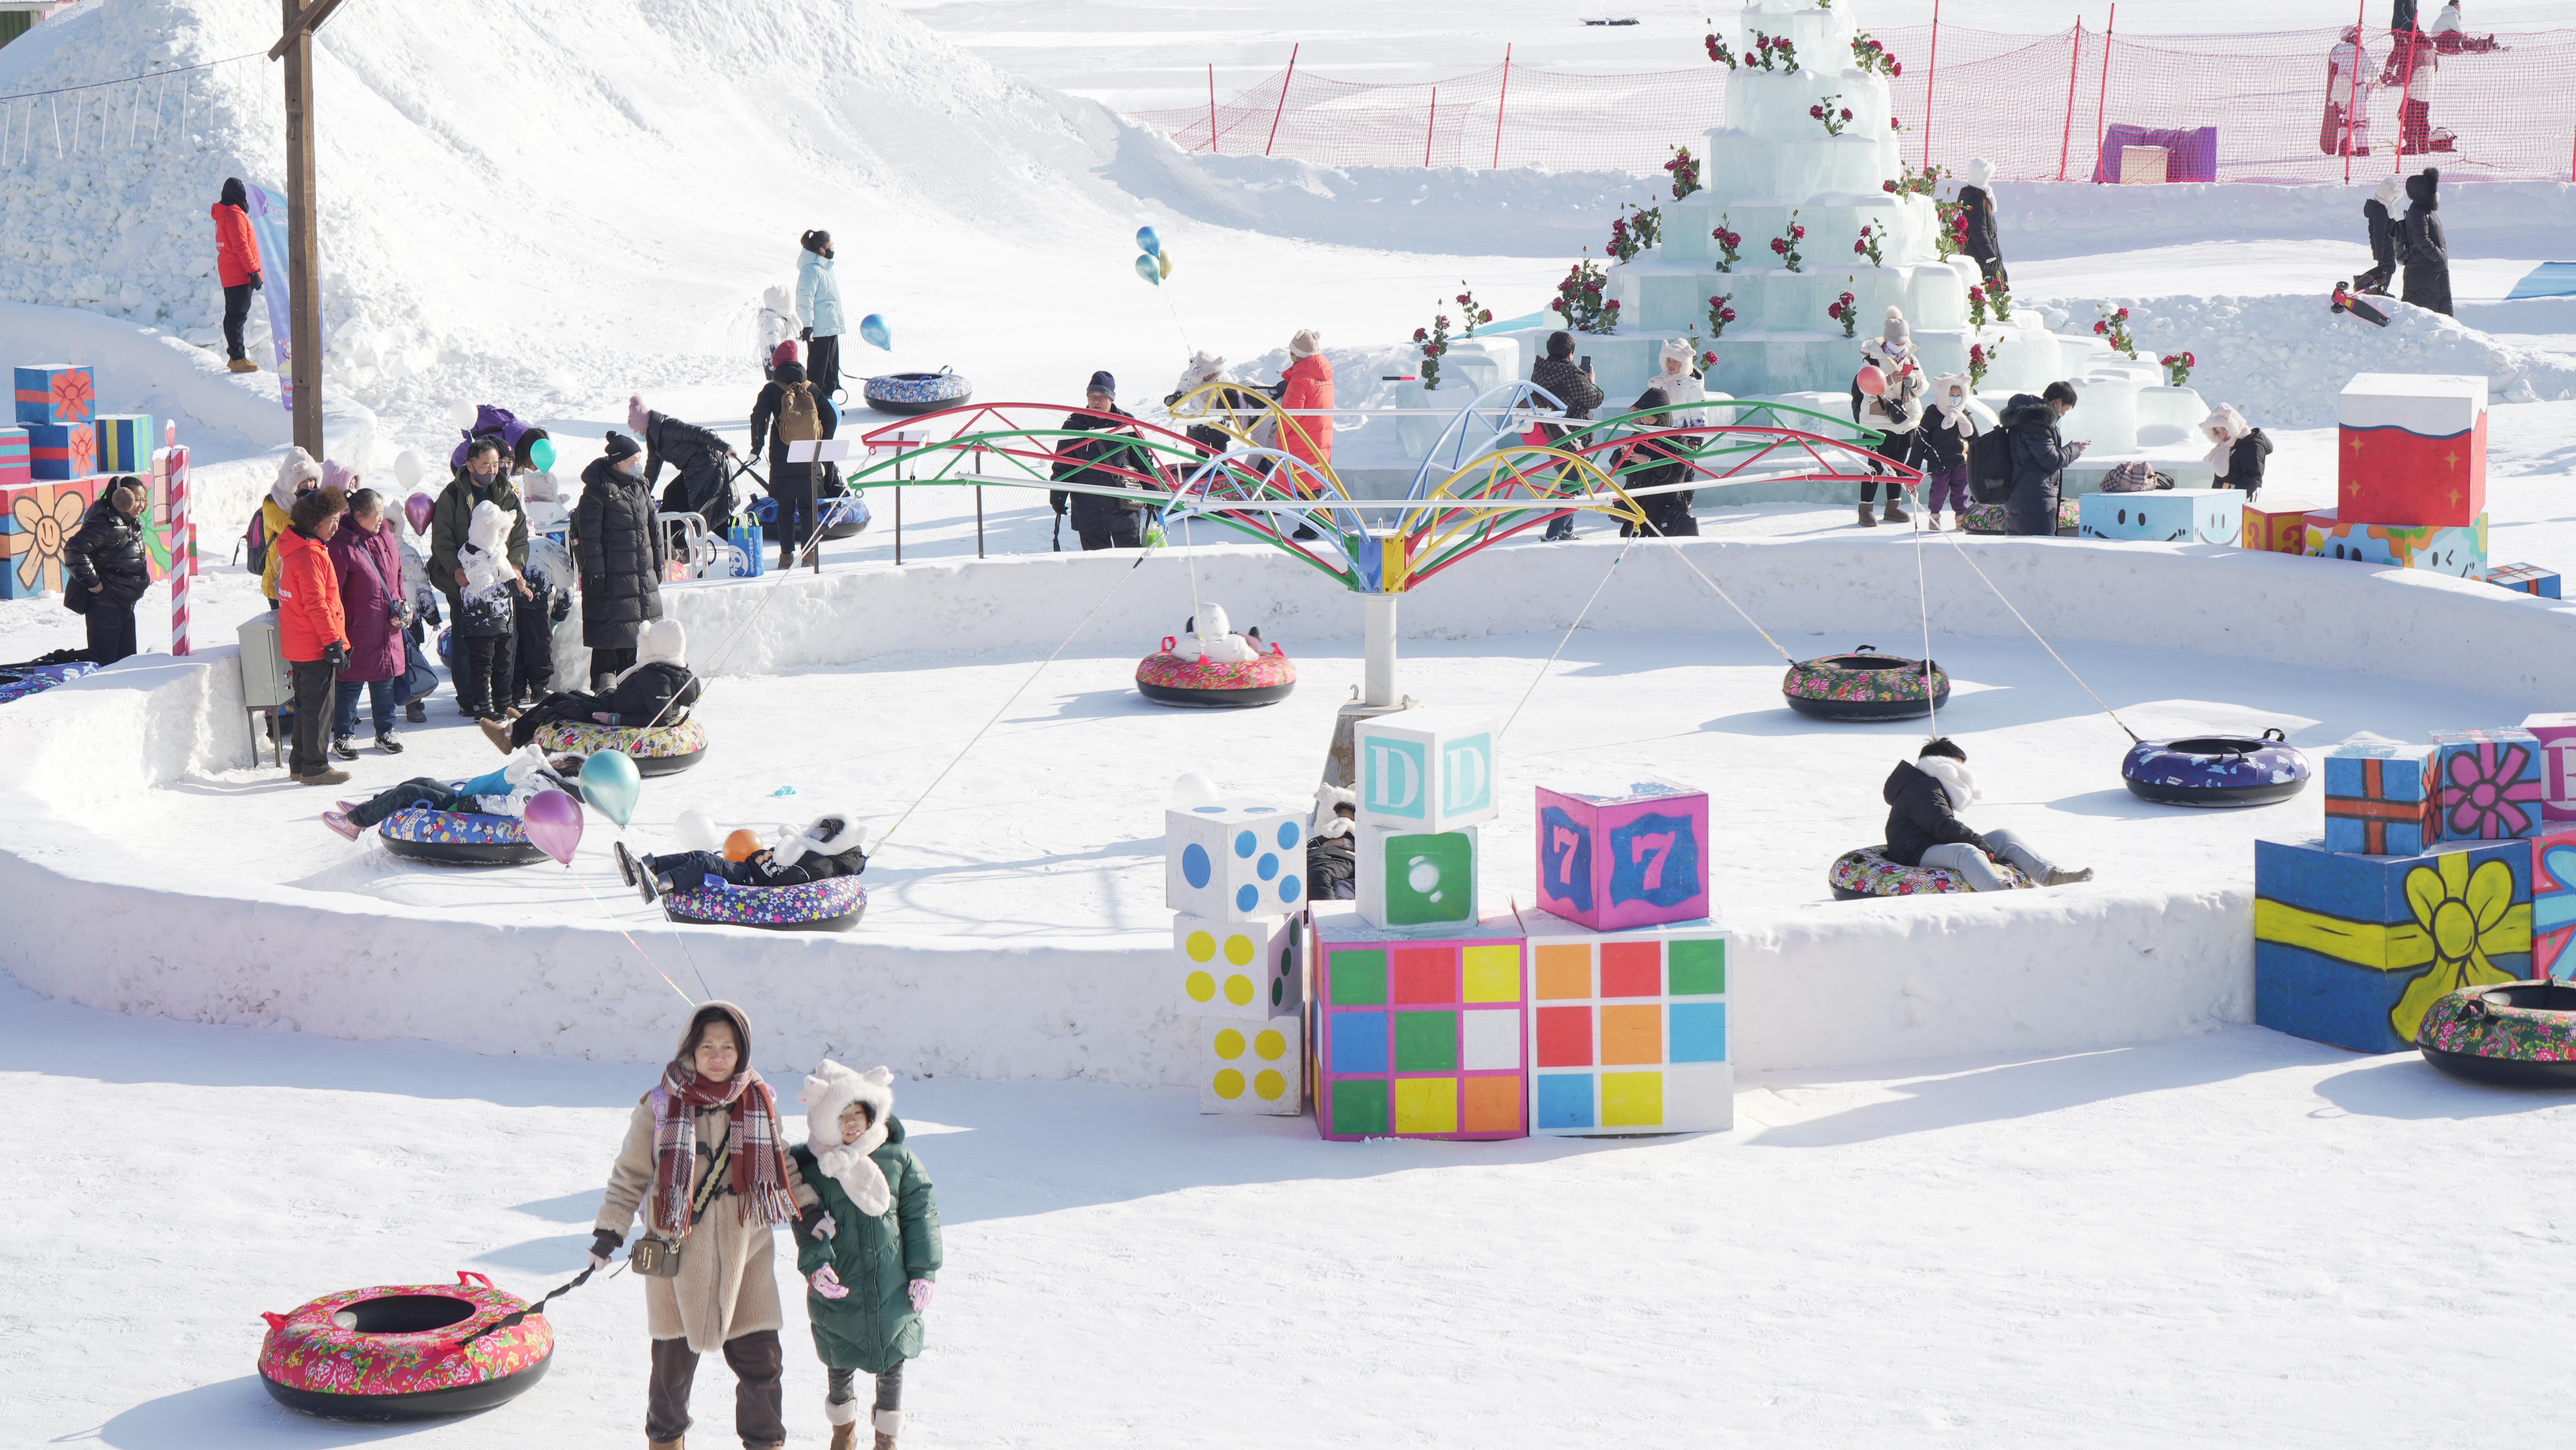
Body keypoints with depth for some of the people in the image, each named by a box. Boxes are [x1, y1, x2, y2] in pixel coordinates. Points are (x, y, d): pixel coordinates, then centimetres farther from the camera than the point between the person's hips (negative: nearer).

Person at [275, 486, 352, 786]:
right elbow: (316, 604, -22)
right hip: (315, 648, -10)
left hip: (297, 646, 10)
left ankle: (301, 764, 25)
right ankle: (315, 767, 4)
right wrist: (334, 641, -18)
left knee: (307, 704, 17)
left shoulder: (294, 546, 13)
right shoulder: (310, 554, -19)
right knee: (318, 707, -2)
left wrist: (337, 639, 21)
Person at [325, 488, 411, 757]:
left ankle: (385, 732, 27)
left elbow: (398, 575, 18)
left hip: (388, 630, 7)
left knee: (386, 682, 15)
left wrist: (402, 608, 6)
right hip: (358, 631, -7)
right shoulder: (342, 545, -16)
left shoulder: (384, 536, 6)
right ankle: (342, 737, 14)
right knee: (351, 683, 2)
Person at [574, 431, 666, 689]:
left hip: (643, 575, 8)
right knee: (611, 630, -5)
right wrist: (595, 572, -17)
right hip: (612, 575, -7)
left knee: (640, 630, 12)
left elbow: (652, 527, 17)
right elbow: (589, 535, -14)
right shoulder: (597, 490, -13)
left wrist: (658, 563, 16)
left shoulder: (639, 487, 11)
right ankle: (603, 685, 3)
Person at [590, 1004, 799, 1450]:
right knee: (674, 1358, 8)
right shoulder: (660, 1107, -7)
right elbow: (631, 1175, 2)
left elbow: (779, 1166, 17)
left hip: (744, 1254, 2)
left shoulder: (761, 1103, 1)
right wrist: (609, 1232, -2)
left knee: (760, 1359, 2)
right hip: (678, 1254, -2)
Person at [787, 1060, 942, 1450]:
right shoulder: (809, 1165, -6)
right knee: (840, 1366, 13)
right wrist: (815, 1264, -24)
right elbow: (807, 1224, -8)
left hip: (893, 1287, 1)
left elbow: (920, 1215, 2)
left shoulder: (897, 1158, -3)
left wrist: (923, 1270, -1)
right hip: (838, 1287, 0)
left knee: (892, 1365, 8)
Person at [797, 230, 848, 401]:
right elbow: (805, 301, -20)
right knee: (817, 371, -5)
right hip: (819, 331, -10)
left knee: (831, 369, 14)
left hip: (831, 329, 10)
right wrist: (807, 326, -22)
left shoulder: (825, 268, 15)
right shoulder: (811, 270, -17)